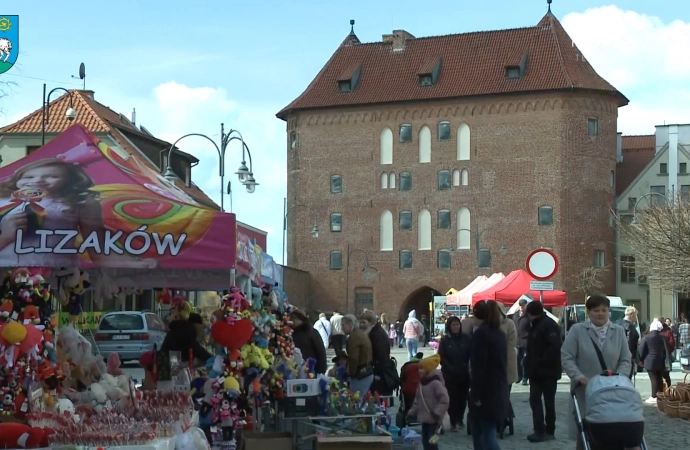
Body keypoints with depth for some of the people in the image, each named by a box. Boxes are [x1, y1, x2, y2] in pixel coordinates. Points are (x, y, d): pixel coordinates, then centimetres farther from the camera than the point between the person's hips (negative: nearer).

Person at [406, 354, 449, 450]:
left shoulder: (436, 382, -17)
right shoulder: (422, 383, 12)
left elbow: (444, 400, -22)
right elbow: (417, 400, 20)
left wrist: (437, 413, -24)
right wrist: (412, 412, 13)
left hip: (433, 419, -9)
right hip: (424, 418, 9)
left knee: (432, 442, -9)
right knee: (425, 440, 12)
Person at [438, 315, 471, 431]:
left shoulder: (467, 338, 1)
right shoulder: (445, 340, 0)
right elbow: (441, 357, -1)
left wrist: (469, 367, -15)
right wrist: (450, 368, -11)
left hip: (464, 373, 1)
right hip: (450, 374, -1)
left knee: (463, 397, 5)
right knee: (452, 397, -4)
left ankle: (460, 419, 22)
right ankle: (453, 422, 2)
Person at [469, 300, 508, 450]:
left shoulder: (480, 333, -12)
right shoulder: (500, 334, 14)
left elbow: (478, 367, -17)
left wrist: (476, 395, -16)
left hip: (486, 393, -8)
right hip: (499, 391, 8)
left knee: (488, 434, -7)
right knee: (479, 431, 15)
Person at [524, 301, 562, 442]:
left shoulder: (548, 325, -16)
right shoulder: (536, 326, 16)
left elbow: (554, 348, -26)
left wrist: (541, 363, -24)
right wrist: (530, 365, 11)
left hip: (547, 371, -9)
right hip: (537, 371, 9)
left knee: (548, 401, 0)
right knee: (535, 399, 7)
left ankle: (549, 431, 5)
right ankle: (540, 430, 9)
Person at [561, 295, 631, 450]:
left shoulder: (619, 331, 8)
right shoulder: (577, 330, 0)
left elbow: (626, 360, 5)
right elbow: (566, 357, -5)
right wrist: (580, 377, -19)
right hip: (584, 393, -2)